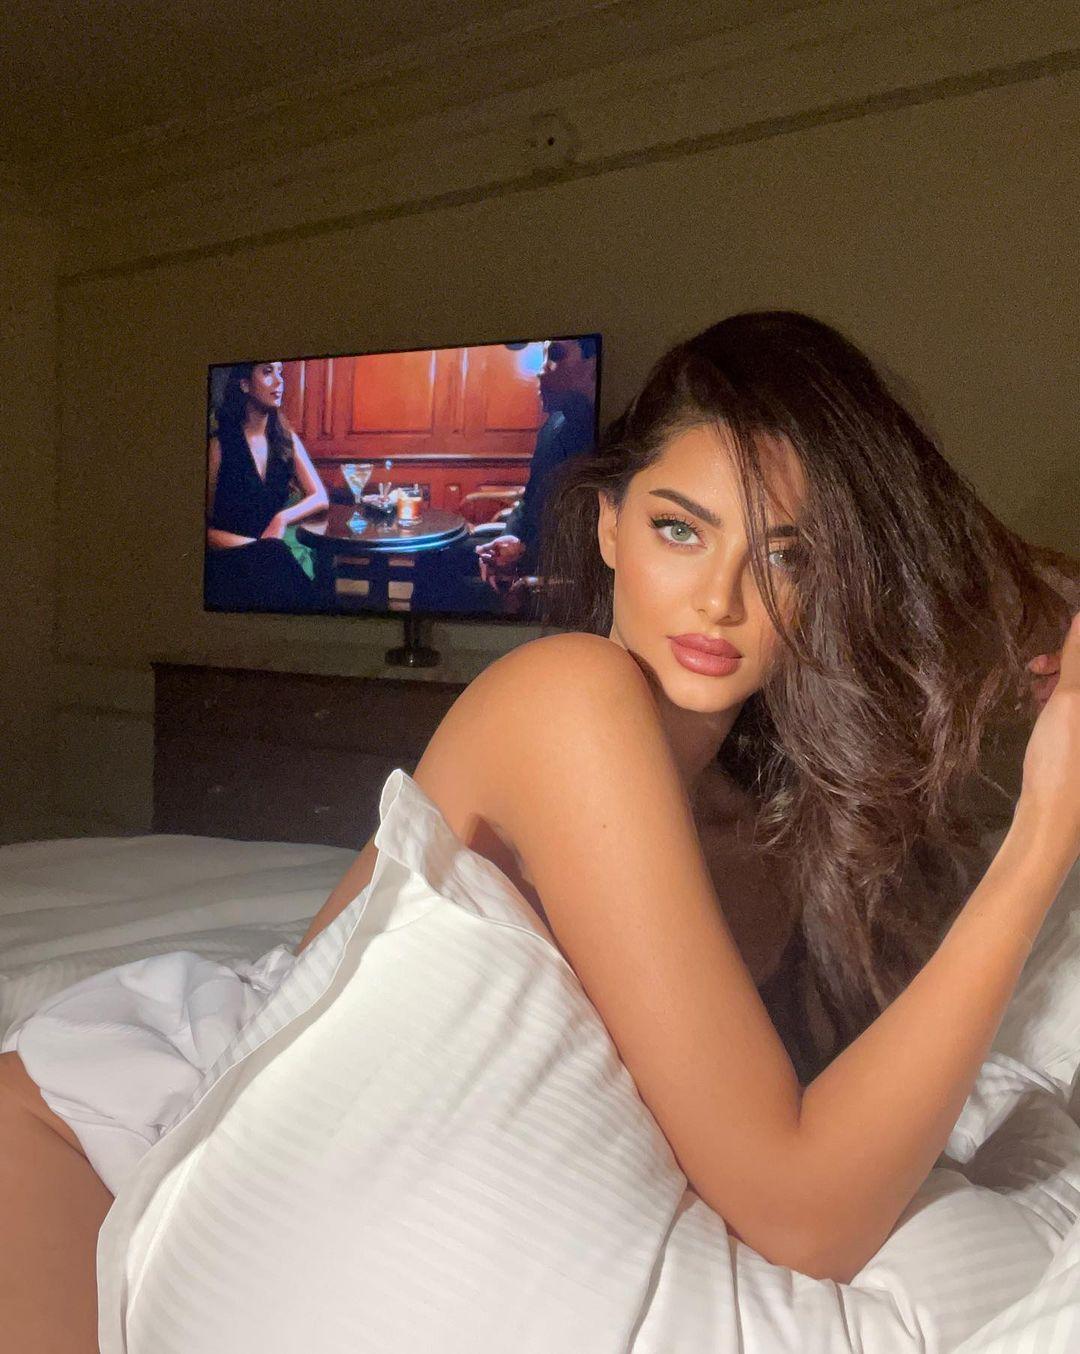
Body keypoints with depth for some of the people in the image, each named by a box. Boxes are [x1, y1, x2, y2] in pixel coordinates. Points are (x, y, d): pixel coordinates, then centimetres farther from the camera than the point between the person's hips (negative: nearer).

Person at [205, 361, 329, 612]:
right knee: (271, 553, -35)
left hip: (270, 555, 4)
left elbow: (320, 497, 9)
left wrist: (282, 519, -11)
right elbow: (208, 528, -3)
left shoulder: (286, 440, 11)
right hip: (228, 561, -3)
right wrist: (258, 545, -16)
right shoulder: (219, 445, -3)